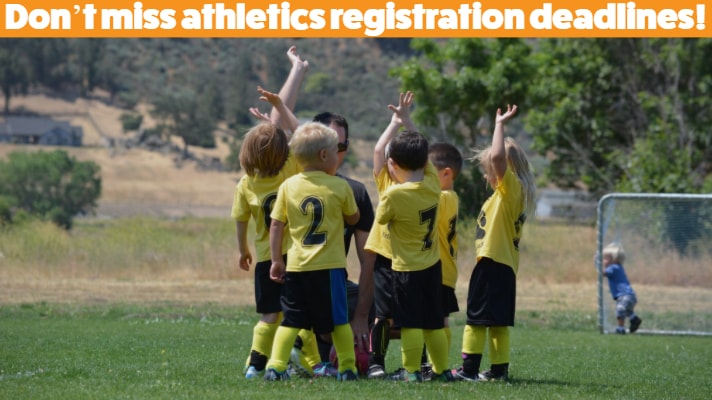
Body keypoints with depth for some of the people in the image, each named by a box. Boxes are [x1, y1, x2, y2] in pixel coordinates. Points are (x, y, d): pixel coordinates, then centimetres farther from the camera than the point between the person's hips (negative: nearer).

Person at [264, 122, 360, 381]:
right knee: (338, 319, 8)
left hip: (296, 265, 2)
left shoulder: (288, 186, 1)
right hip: (330, 265, -2)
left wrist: (276, 260, 8)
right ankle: (347, 368, 10)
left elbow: (276, 226, 2)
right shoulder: (340, 187, -5)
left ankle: (275, 366, -3)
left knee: (291, 320, 7)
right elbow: (353, 219, 10)